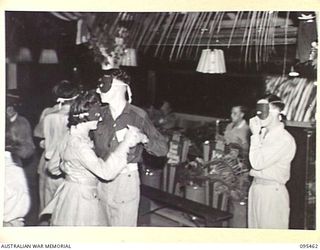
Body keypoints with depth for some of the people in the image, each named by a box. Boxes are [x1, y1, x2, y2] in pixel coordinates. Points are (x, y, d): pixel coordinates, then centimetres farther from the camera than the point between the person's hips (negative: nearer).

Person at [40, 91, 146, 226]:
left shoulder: (71, 136, 6)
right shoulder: (79, 144, -26)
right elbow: (106, 172, -32)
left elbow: (53, 167, 16)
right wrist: (125, 143, -30)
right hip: (81, 199, -10)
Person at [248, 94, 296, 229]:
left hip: (272, 191, -8)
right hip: (256, 187, 8)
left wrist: (255, 135, -17)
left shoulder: (284, 139, -16)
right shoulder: (264, 133, 9)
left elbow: (258, 163, -21)